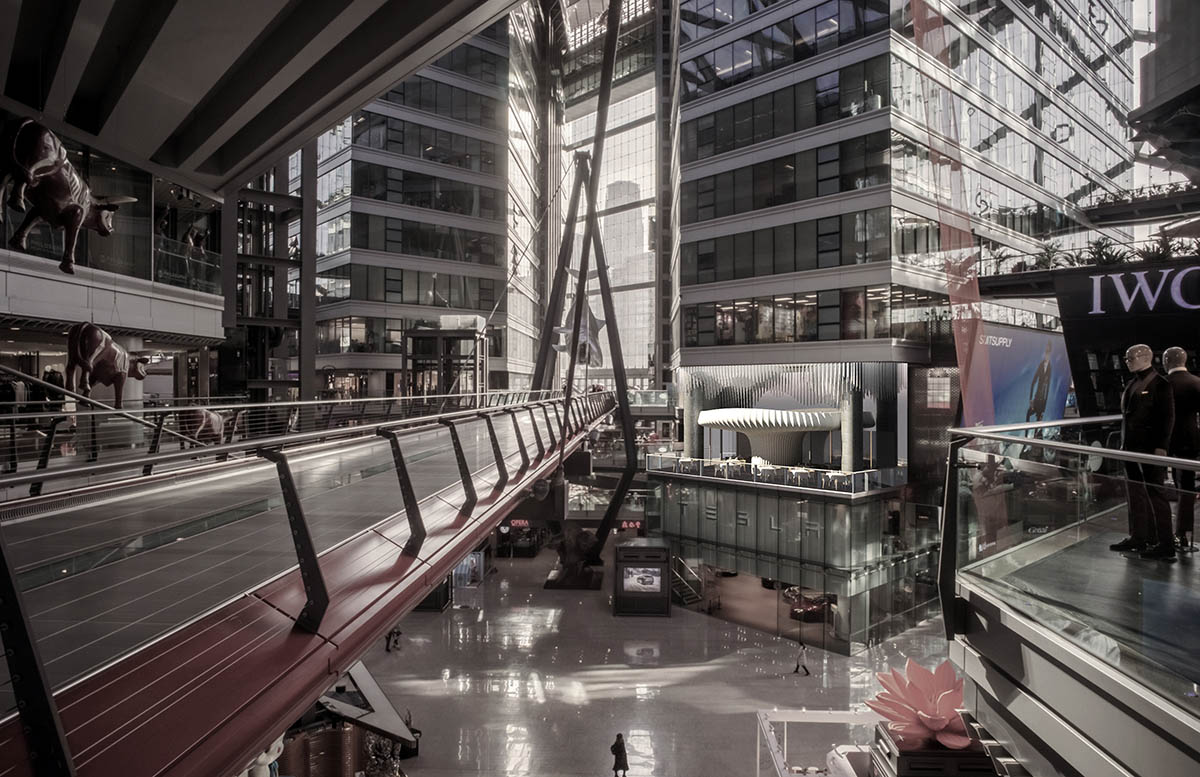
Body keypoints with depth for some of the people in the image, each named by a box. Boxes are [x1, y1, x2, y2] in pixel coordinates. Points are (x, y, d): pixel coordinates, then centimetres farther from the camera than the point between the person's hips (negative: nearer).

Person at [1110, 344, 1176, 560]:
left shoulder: (1160, 384, -9)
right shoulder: (1133, 384, 14)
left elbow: (1167, 418, -13)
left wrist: (1161, 447, -18)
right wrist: (1124, 443, 18)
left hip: (1151, 449, -8)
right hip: (1132, 448, 8)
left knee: (1156, 494, -3)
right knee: (1135, 494, 13)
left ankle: (1165, 545, 5)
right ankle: (1138, 538, 23)